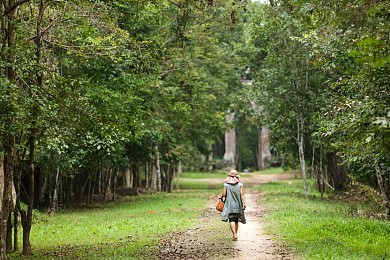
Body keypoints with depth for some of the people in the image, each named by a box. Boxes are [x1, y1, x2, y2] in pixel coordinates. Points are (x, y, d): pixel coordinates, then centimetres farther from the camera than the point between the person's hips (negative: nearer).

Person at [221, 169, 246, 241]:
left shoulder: (226, 185, -4)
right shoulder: (240, 185, -1)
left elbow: (223, 194, -5)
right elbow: (242, 195, -8)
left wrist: (222, 196, 16)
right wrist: (244, 203, -11)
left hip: (229, 205, -2)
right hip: (238, 205, 2)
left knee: (232, 220, -6)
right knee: (236, 221, 15)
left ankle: (234, 234, -23)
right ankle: (235, 234, 22)